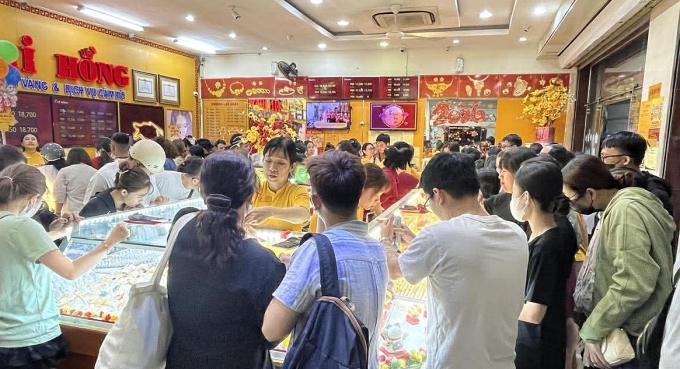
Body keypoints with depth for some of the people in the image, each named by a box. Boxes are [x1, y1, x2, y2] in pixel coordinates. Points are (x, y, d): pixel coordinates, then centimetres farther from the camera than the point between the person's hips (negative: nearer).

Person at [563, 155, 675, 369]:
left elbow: (633, 285, -29)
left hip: (629, 335, -9)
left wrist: (593, 332, -21)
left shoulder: (625, 211, -23)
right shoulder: (618, 207, 7)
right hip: (618, 328, 9)